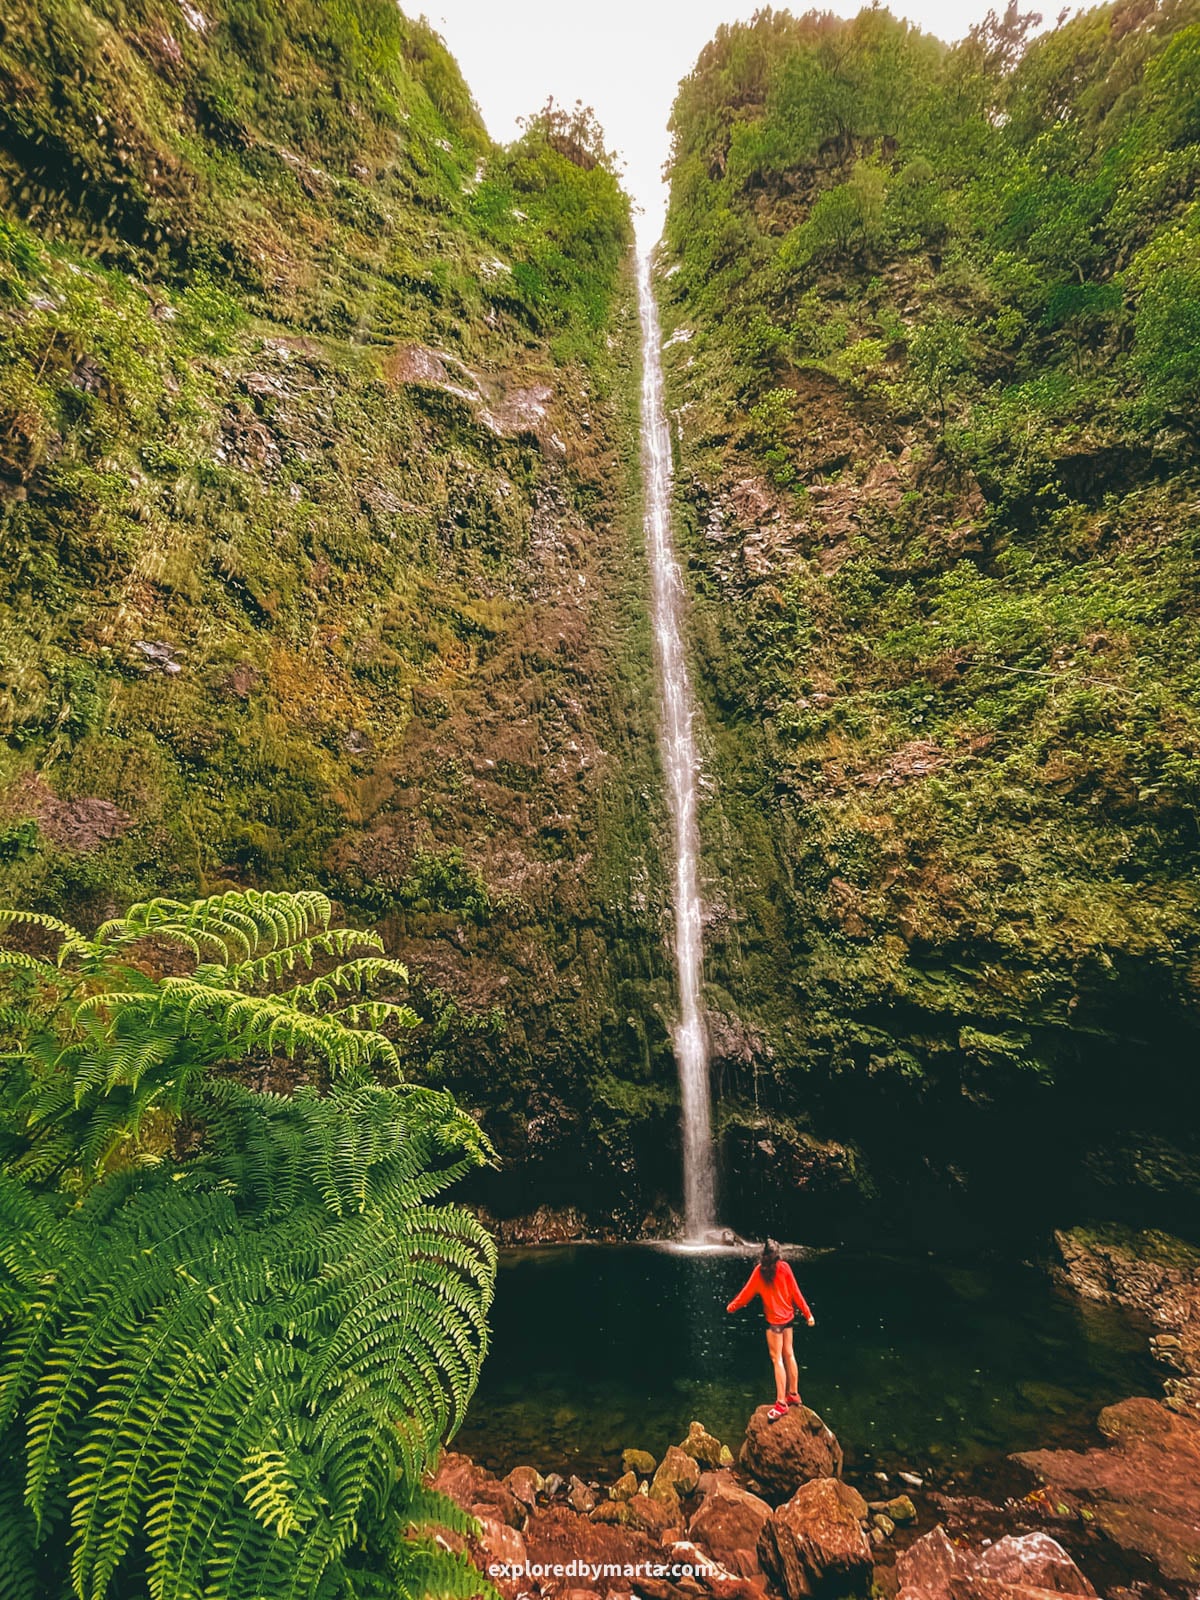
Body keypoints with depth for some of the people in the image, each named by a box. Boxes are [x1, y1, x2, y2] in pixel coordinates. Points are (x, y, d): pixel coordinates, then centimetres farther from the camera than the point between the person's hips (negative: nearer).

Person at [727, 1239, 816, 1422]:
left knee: (777, 1359, 0)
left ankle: (781, 1403, 2)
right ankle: (793, 1394, 28)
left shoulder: (760, 1271, -12)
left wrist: (732, 1306, 8)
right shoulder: (785, 1267, -5)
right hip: (789, 1316, 5)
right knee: (789, 1354, 17)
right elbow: (796, 1292, -3)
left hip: (775, 1320, -5)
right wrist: (807, 1313, 6)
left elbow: (747, 1293, -5)